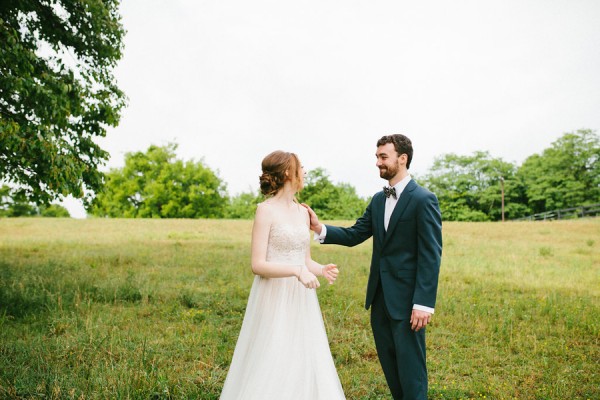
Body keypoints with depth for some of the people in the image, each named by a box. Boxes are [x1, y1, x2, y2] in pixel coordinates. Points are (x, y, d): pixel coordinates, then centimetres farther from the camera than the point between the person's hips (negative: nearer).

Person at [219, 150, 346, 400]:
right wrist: (297, 271, -25)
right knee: (270, 369, -1)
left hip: (301, 301, 7)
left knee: (304, 366, 10)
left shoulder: (303, 212, 10)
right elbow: (258, 265, -14)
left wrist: (322, 270, -6)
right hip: (275, 299, -6)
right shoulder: (266, 210, -10)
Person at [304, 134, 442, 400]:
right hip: (380, 296, 7)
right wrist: (320, 228, -10)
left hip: (407, 298, -7)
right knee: (388, 361, 17)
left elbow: (431, 255, -16)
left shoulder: (424, 200, -12)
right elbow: (354, 235, 6)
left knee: (410, 365, 5)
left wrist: (424, 303, -20)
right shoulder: (378, 199, 10)